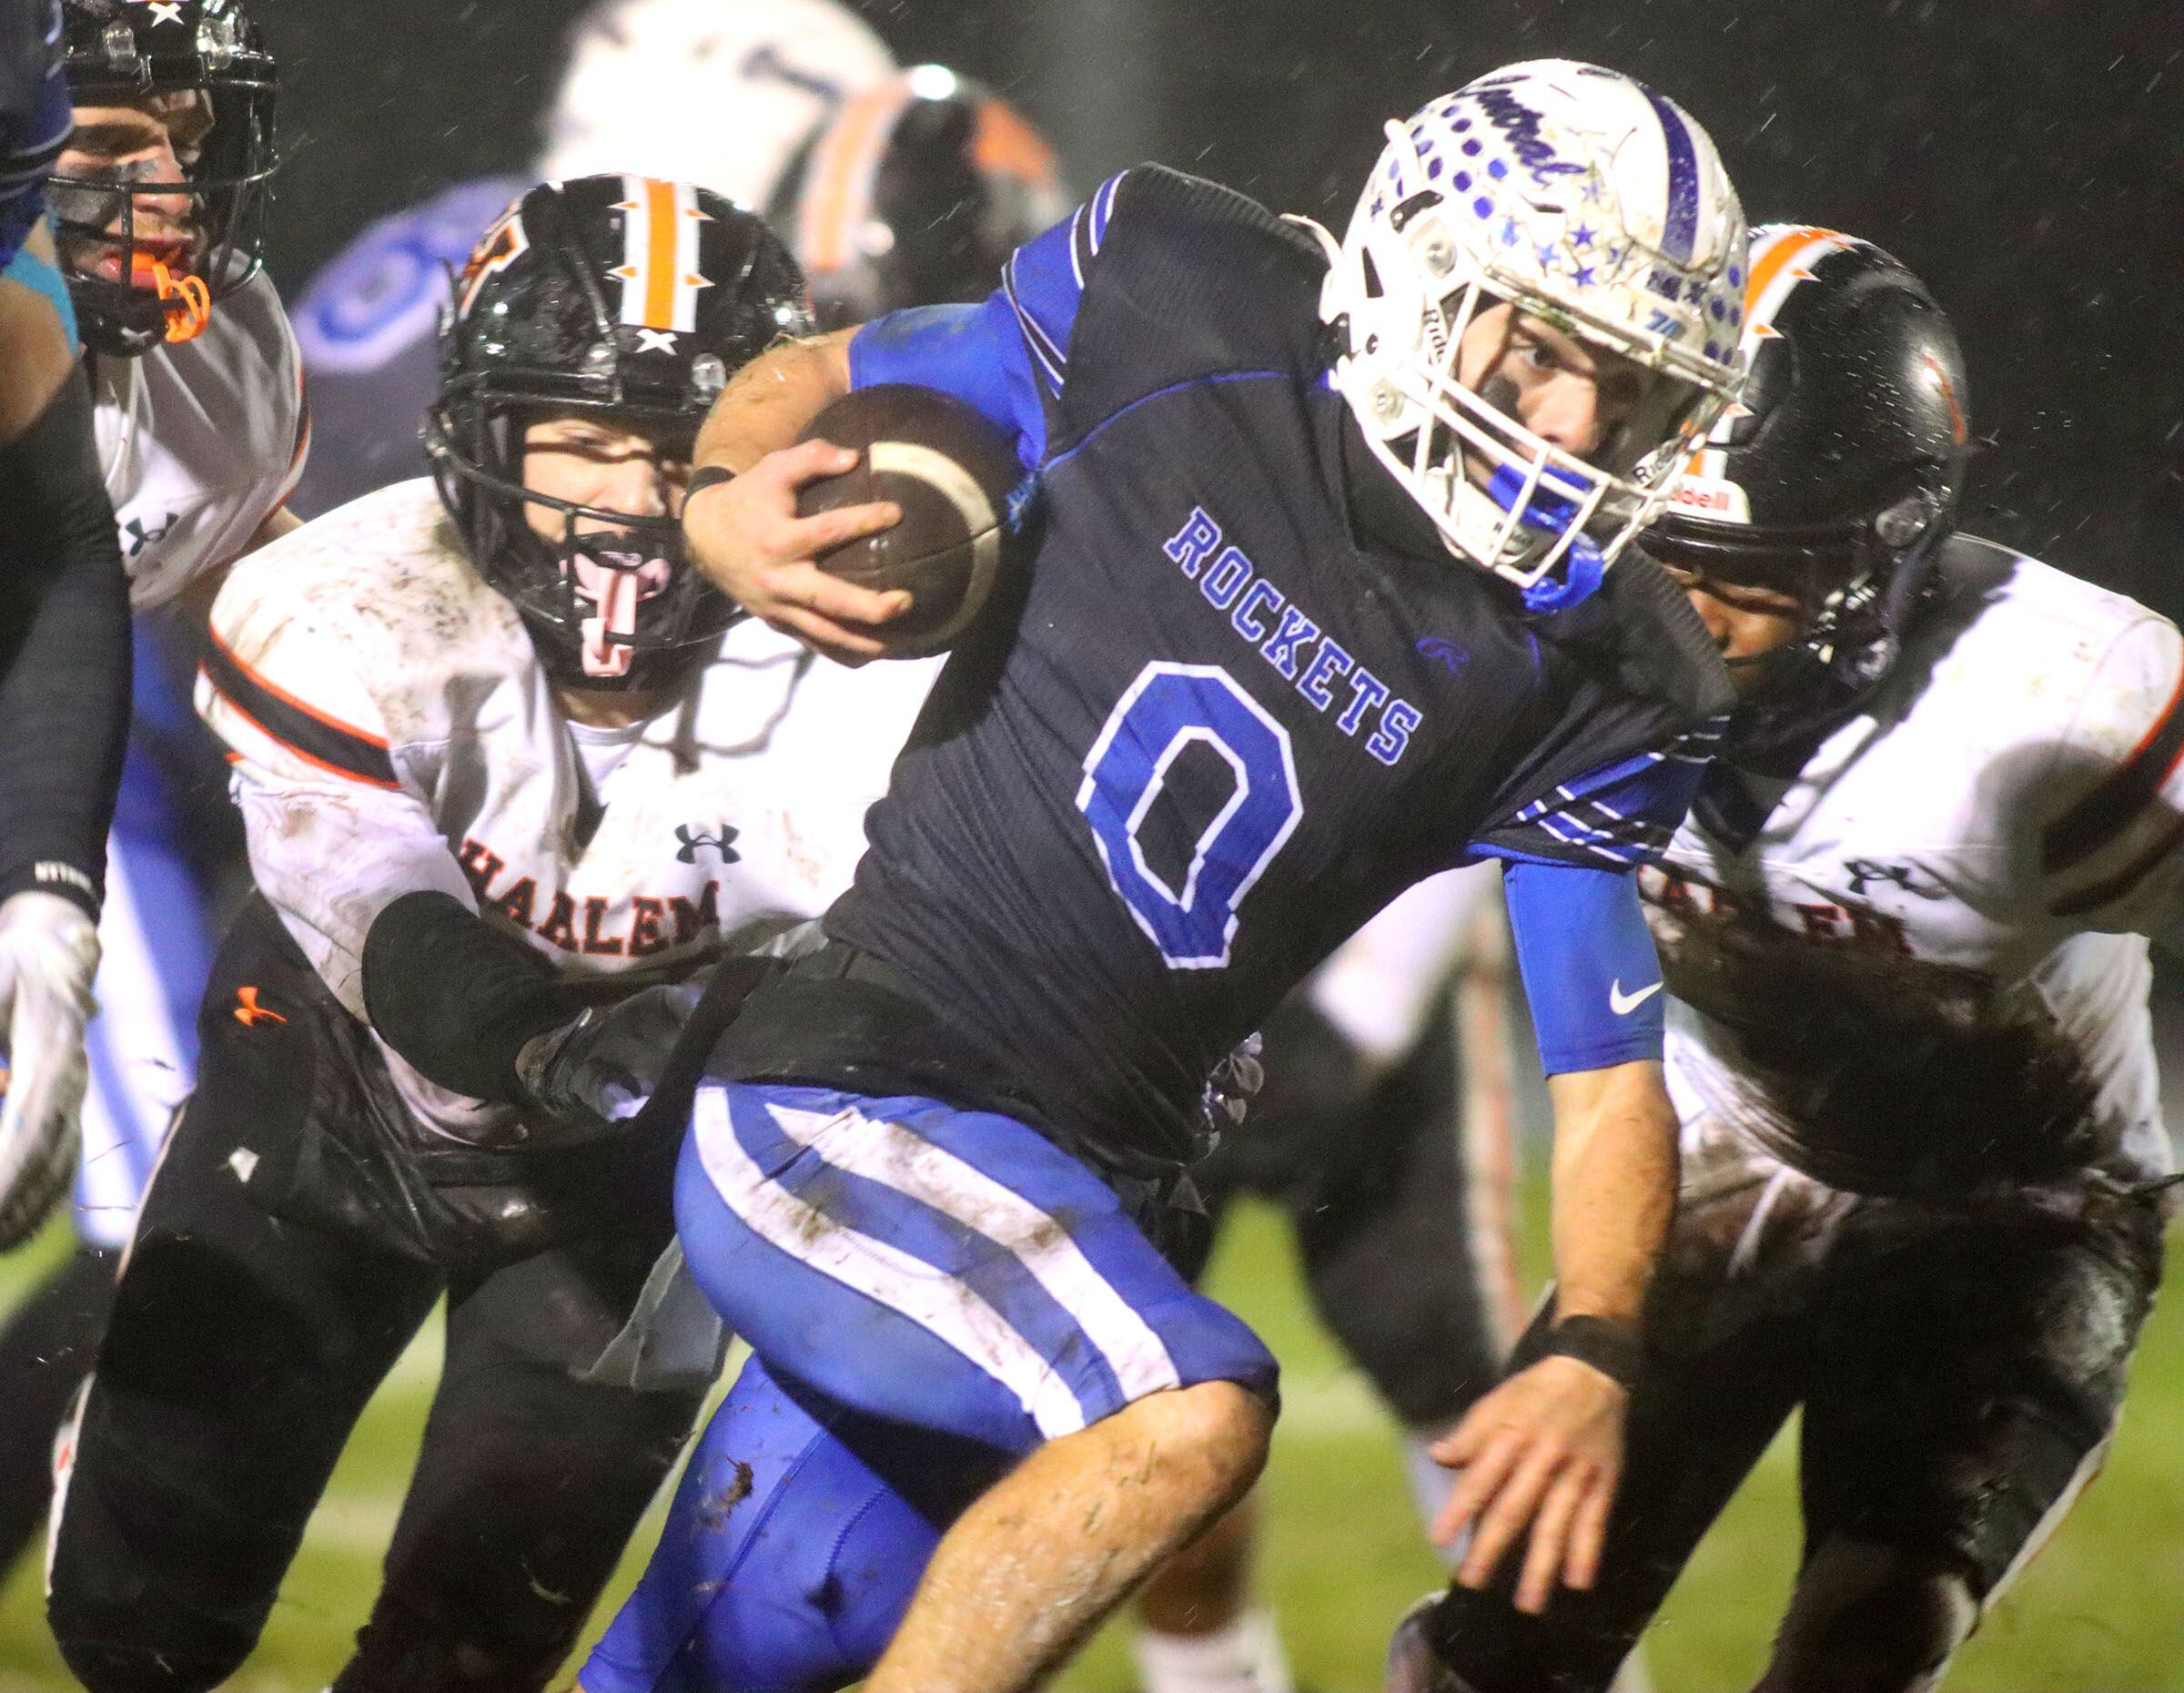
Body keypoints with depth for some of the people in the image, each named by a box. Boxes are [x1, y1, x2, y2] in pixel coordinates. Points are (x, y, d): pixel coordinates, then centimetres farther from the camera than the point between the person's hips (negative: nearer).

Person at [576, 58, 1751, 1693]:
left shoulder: (1586, 682, -2)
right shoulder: (1183, 320, -7)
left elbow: (1606, 1070, 1)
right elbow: (826, 383, 9)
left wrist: (1590, 1357, -17)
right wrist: (720, 503, -13)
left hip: (1077, 1212, 5)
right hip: (837, 1111, -5)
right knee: (1192, 1411, -31)